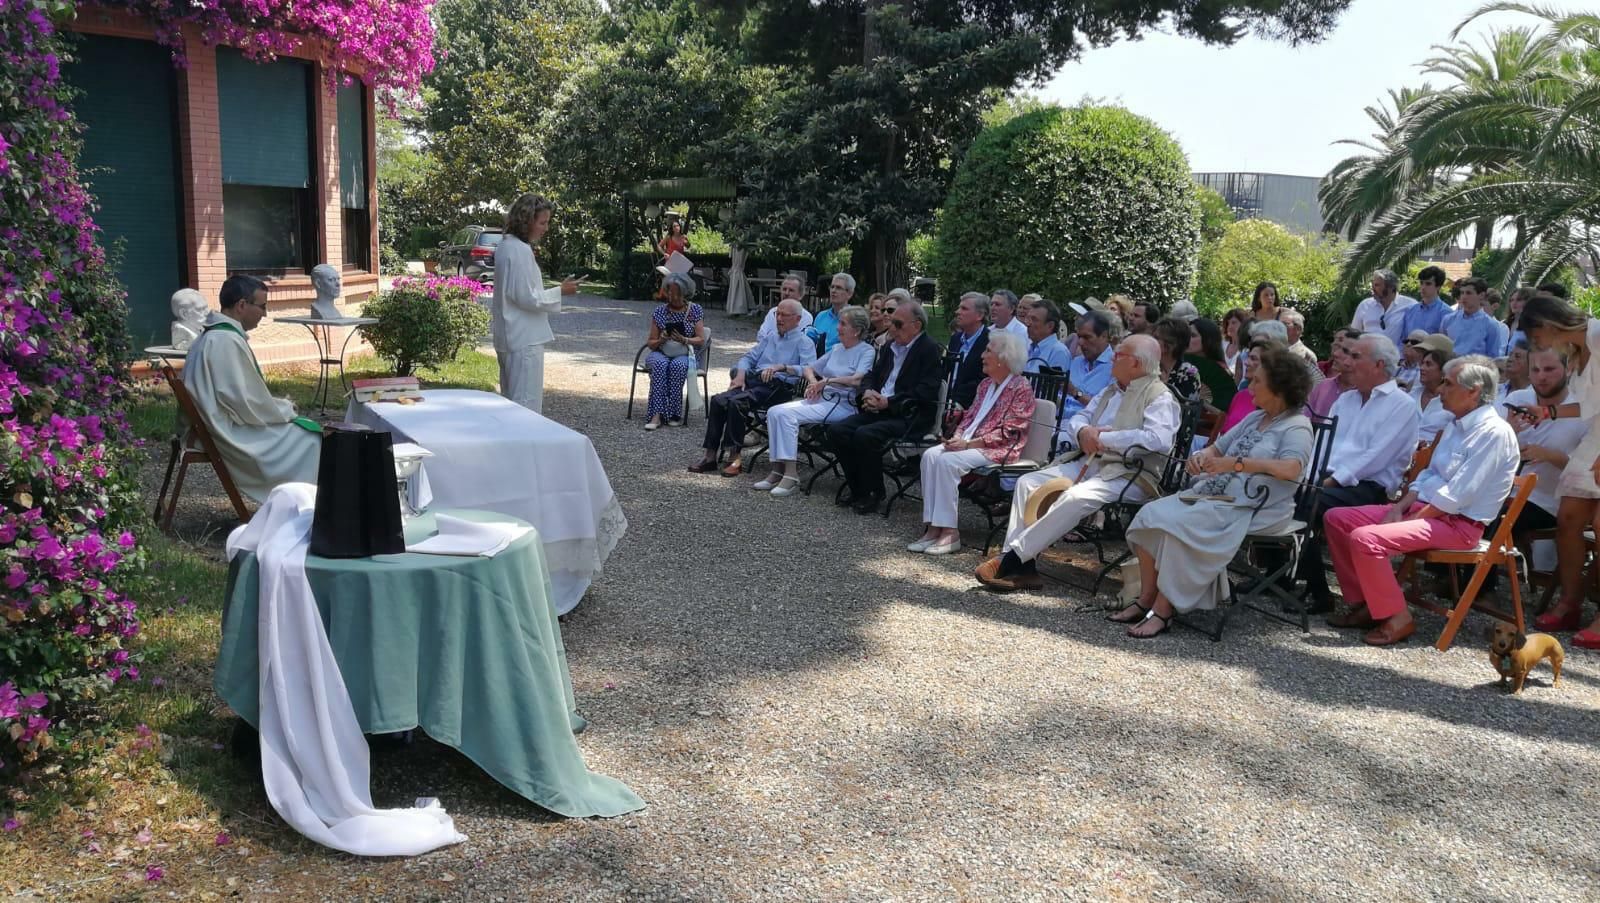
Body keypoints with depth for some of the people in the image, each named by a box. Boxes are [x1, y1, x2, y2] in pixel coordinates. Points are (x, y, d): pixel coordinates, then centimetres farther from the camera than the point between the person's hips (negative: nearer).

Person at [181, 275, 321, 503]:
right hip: (231, 433, -10)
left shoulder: (213, 334, 10)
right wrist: (285, 408, -8)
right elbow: (247, 403, -23)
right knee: (309, 437, -7)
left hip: (221, 423, 10)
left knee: (307, 428, 14)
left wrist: (279, 406, 9)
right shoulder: (227, 341, -22)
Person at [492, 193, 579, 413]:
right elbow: (527, 297, -19)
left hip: (509, 337, 10)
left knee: (511, 401, 16)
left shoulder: (506, 246, 13)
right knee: (527, 404, -5)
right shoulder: (521, 251, -17)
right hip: (525, 339, -10)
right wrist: (560, 292, -9)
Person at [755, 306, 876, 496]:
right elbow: (809, 369, 27)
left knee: (787, 414, -25)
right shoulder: (836, 349, 21)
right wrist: (813, 382, 4)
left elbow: (857, 380, -19)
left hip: (842, 404, -8)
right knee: (774, 411, -13)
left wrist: (826, 381, -13)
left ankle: (791, 476, -24)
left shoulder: (867, 351, -2)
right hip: (820, 398, 8)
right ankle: (778, 471, -16)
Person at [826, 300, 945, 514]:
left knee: (865, 435, -30)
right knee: (836, 430, -12)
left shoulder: (930, 350, -6)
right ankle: (858, 490, -1)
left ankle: (874, 494, -11)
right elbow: (871, 376, 22)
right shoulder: (889, 348, 20)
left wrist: (888, 403, -18)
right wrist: (867, 392, -3)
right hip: (880, 409, 8)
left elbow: (926, 392, -15)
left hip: (910, 416, -8)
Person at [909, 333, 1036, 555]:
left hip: (998, 450, -8)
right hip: (969, 443, 8)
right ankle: (933, 528, -22)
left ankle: (950, 532, -24)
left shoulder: (1021, 388, -7)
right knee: (930, 455, -19)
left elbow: (1007, 432, -14)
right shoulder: (986, 384, 19)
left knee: (947, 461, -29)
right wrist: (957, 437, -3)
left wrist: (968, 444, -19)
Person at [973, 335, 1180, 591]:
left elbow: (1159, 439, -20)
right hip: (1087, 462, 9)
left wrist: (1104, 439, -16)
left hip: (1128, 473, -8)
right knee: (1028, 483, -8)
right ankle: (1019, 566, -16)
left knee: (1076, 497, -35)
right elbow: (1077, 418, 24)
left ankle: (1013, 557, -30)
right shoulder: (1111, 391, 25)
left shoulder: (1160, 397, -3)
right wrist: (1083, 431, -3)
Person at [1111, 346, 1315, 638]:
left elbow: (1292, 468, -24)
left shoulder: (1297, 426, -5)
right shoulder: (1254, 418, 21)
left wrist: (1236, 464, -32)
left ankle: (1163, 611, -22)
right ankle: (1146, 600, -9)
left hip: (1252, 510, -8)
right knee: (1151, 514, -11)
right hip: (1213, 496, 8)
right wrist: (1201, 456, -4)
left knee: (1180, 525, -30)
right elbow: (1218, 448, 22)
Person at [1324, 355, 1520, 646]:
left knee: (1365, 538, -28)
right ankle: (1364, 603, 6)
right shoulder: (1458, 424, 14)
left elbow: (1457, 496, -22)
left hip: (1457, 524, -10)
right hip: (1423, 507, 10)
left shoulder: (1494, 432, -17)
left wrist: (1408, 520, -16)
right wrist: (1399, 508, 3)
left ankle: (1397, 618, -12)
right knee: (1336, 519, 1)